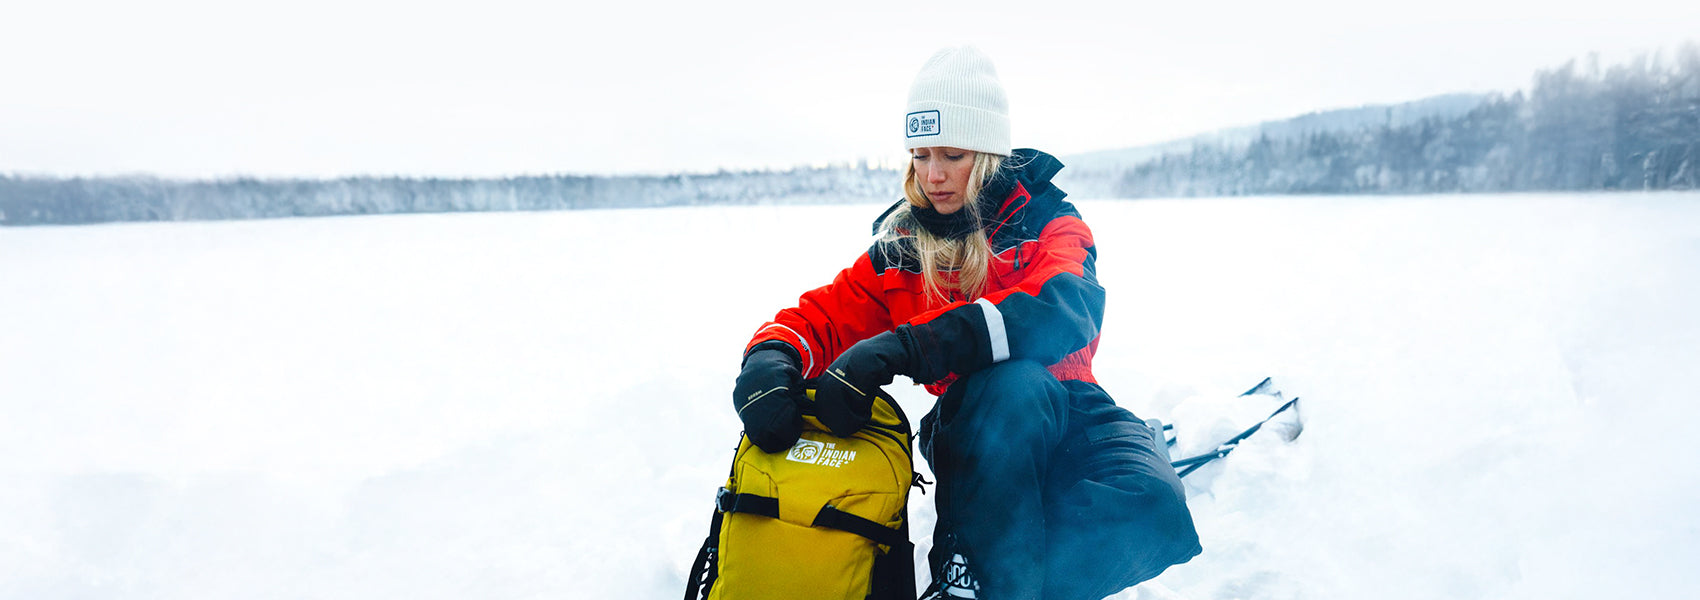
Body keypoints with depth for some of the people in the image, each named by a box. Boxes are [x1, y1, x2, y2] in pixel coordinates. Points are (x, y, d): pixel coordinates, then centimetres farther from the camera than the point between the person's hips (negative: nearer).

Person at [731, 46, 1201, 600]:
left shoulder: (1048, 223, -5)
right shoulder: (901, 247, 4)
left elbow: (1063, 310, -28)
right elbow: (822, 315, -1)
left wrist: (902, 348, -42)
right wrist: (771, 358, -30)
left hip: (1065, 412, 0)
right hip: (974, 437, 0)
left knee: (1149, 501, -32)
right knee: (1011, 379, -36)